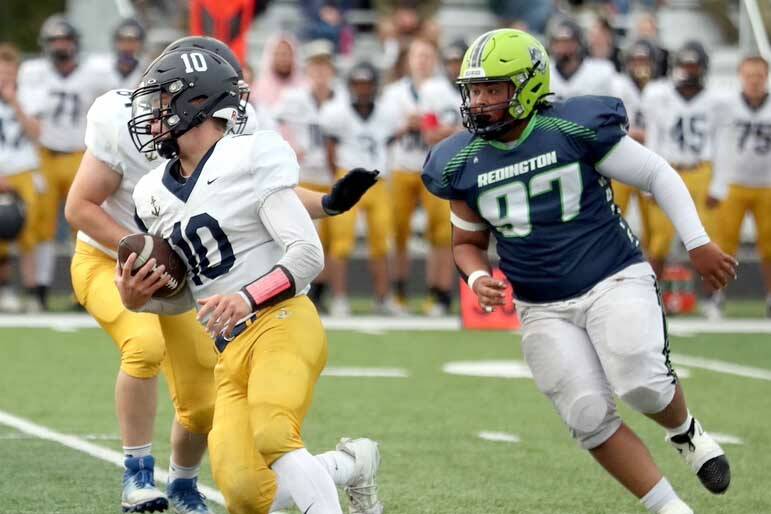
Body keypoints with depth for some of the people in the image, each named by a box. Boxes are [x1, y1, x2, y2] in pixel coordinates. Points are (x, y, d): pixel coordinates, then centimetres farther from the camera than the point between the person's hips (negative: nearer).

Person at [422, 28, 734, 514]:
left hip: (614, 280, -4)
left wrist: (699, 243, -5)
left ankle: (686, 433, 11)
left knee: (641, 384, -24)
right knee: (590, 417, -9)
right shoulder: (462, 164, 0)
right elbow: (468, 241, 16)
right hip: (544, 310, 4)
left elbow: (657, 174, -3)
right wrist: (478, 278, -6)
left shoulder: (576, 128, -13)